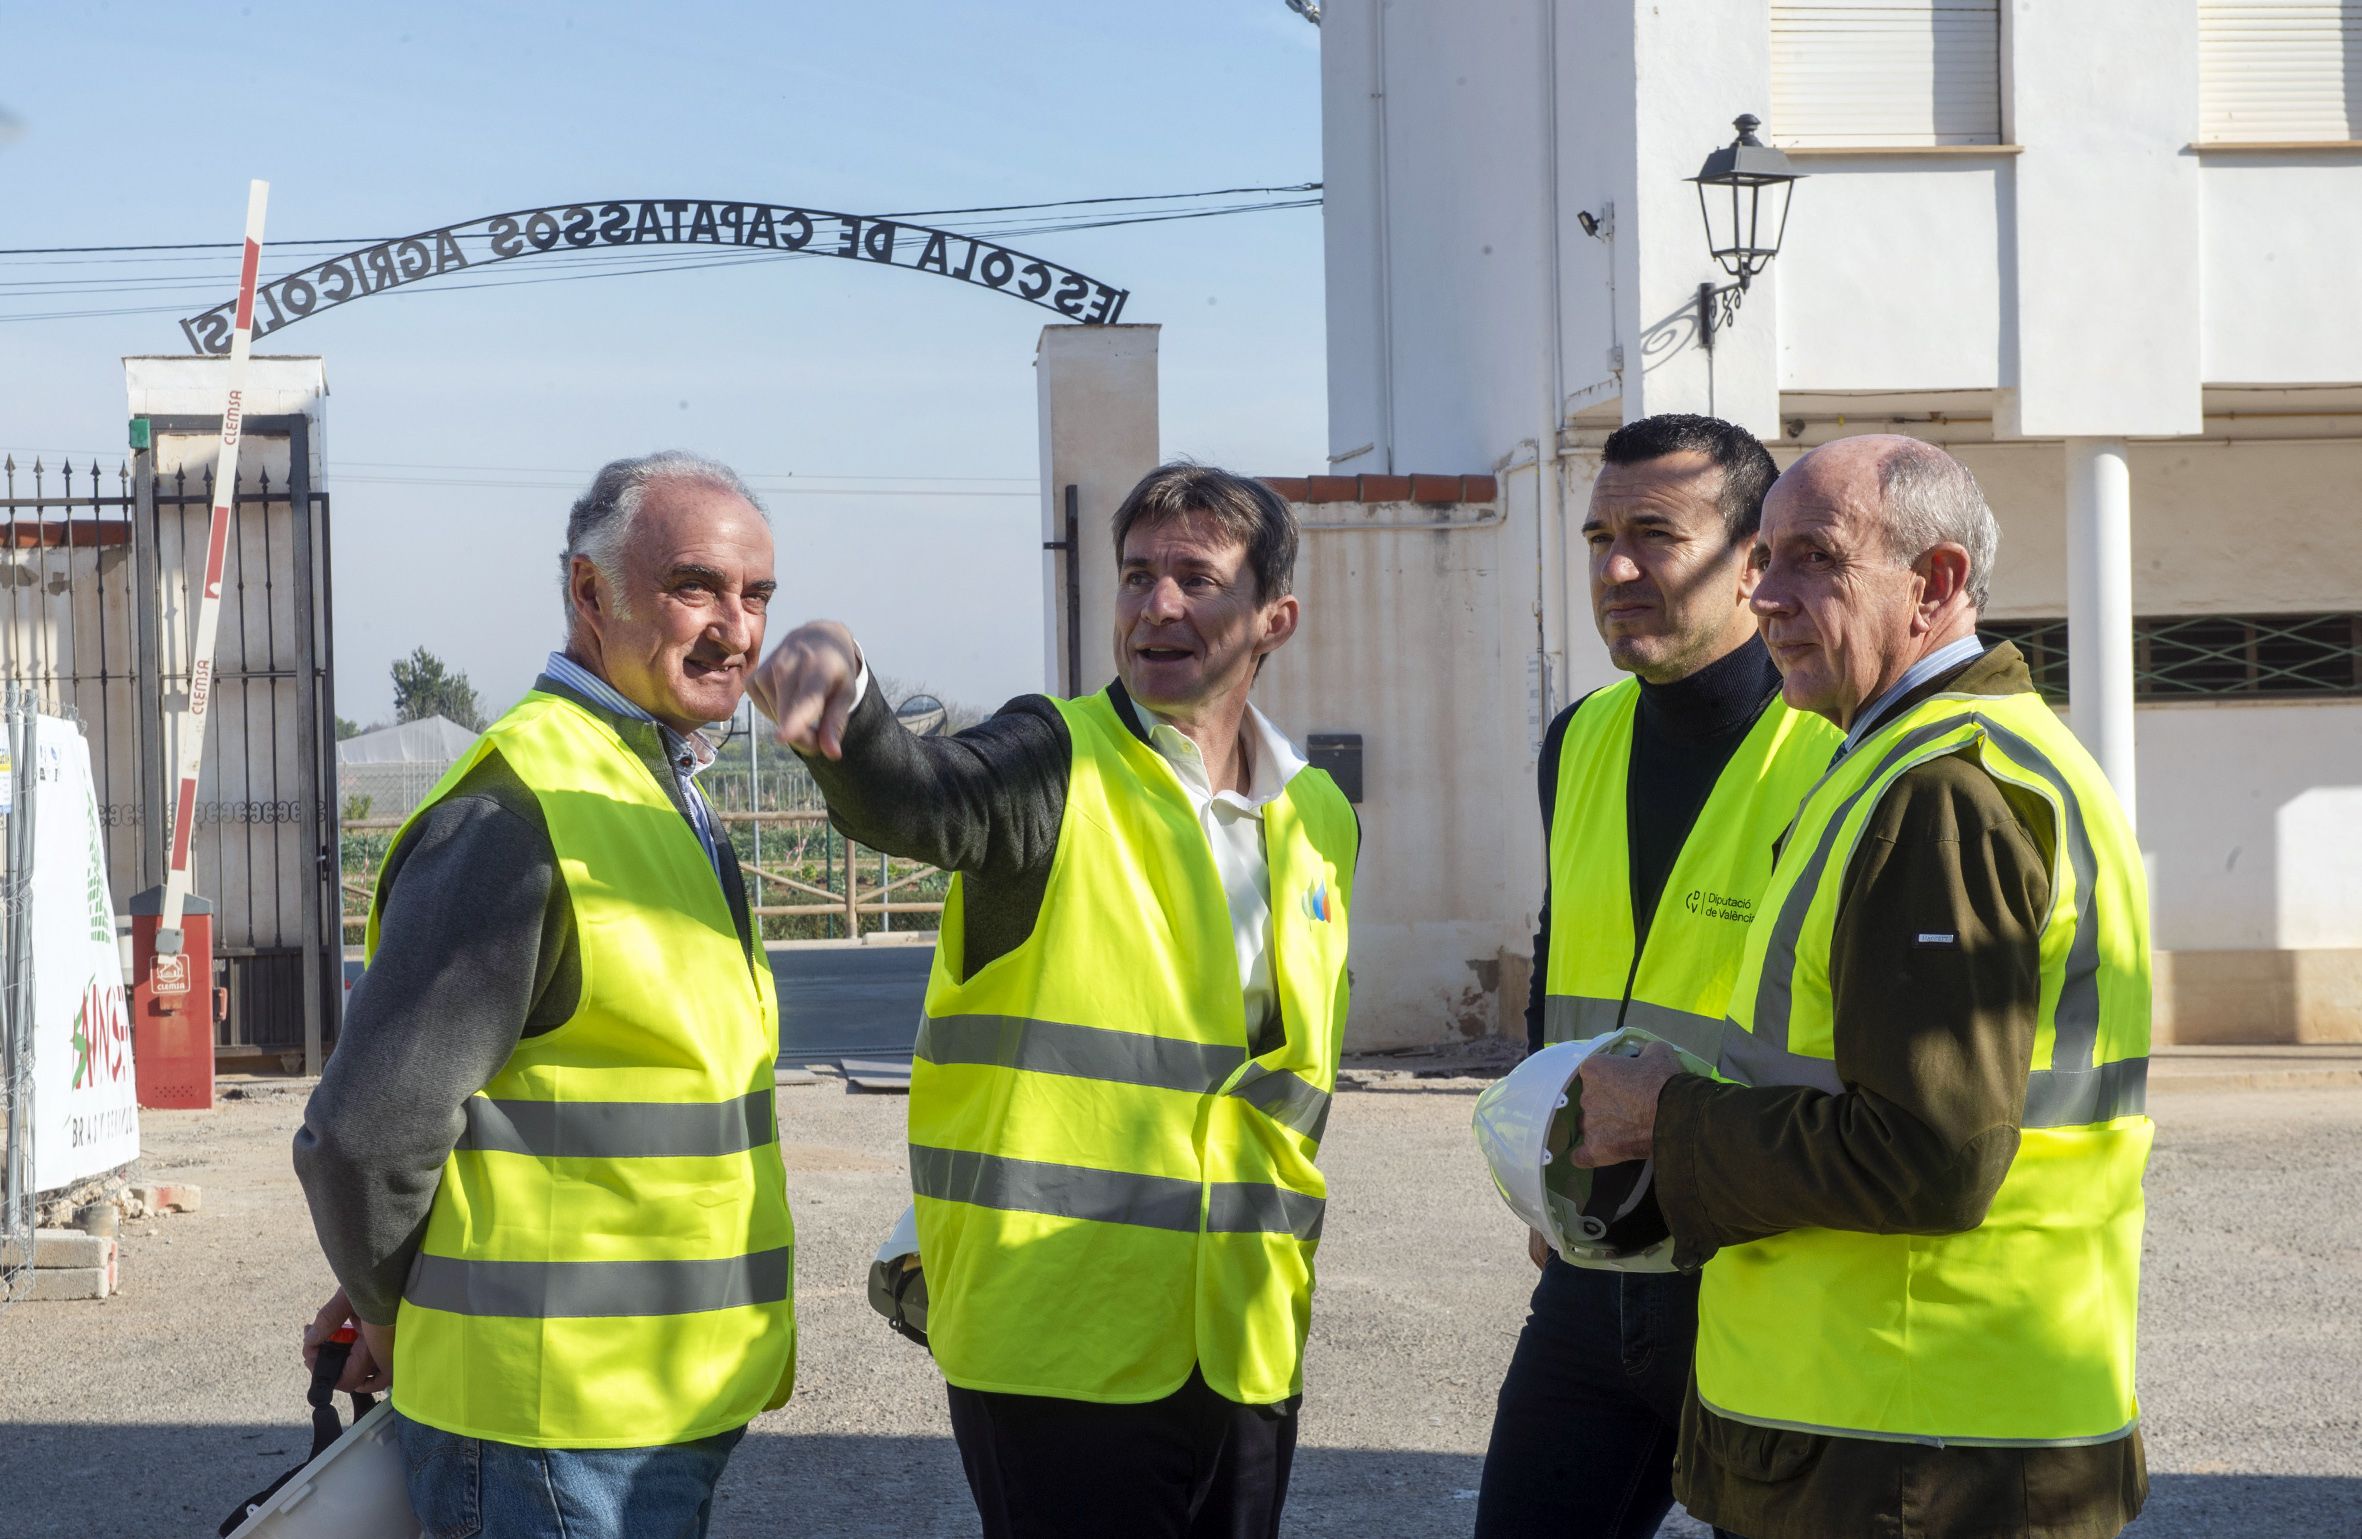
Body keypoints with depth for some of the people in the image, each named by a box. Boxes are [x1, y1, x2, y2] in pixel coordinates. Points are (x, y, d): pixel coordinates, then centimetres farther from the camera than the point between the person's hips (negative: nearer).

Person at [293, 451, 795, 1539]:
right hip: (551, 1429, -9)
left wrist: (404, 1298, 13)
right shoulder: (519, 816, -18)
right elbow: (366, 1132, -19)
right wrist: (395, 1317, -2)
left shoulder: (660, 797, 14)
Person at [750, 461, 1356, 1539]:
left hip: (1247, 1349, 6)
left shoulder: (1321, 823, 13)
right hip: (1059, 1340, -5)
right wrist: (842, 691, -48)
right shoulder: (1061, 768, -5)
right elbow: (908, 800, -27)